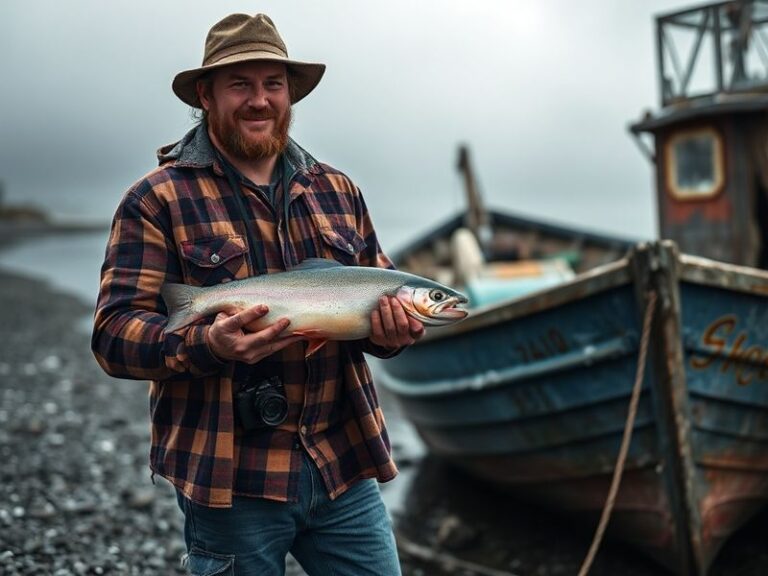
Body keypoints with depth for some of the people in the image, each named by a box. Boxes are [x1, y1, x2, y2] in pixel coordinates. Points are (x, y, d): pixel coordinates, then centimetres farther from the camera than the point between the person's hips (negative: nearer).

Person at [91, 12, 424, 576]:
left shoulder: (337, 190, 11)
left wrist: (392, 330, -7)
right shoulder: (159, 199, -4)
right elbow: (114, 333, -9)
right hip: (231, 480, -4)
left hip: (344, 464, 4)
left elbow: (381, 292, 17)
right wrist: (207, 345, -28)